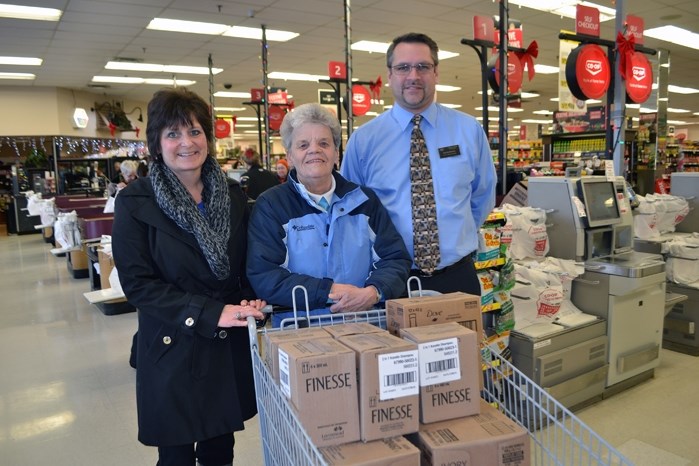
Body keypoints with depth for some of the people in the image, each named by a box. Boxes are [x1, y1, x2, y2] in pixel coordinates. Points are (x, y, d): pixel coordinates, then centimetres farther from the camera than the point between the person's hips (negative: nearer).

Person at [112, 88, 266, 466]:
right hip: (173, 349, -3)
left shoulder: (232, 194, 4)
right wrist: (210, 313, -20)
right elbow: (137, 282, -12)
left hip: (231, 348, 4)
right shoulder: (134, 202, -8)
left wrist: (250, 300, -9)